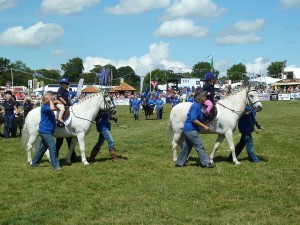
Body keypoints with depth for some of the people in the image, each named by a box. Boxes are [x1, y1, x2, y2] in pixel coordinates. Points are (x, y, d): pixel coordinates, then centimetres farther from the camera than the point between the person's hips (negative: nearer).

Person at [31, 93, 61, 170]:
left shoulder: (48, 107, 14)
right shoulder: (44, 107, -14)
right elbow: (53, 108, -32)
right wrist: (50, 100, -22)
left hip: (47, 131, 10)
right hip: (45, 131, -10)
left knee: (43, 147, 16)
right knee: (52, 147, -13)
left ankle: (34, 163, 26)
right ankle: (56, 165, -12)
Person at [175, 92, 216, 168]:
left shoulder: (198, 106, 13)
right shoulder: (195, 106, -17)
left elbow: (199, 119, 23)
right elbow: (193, 119, -24)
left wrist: (206, 127, 20)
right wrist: (204, 126, -22)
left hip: (189, 130, 10)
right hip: (191, 130, -10)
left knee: (186, 147, 15)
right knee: (200, 146, -5)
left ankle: (180, 163, 21)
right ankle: (206, 163, 0)